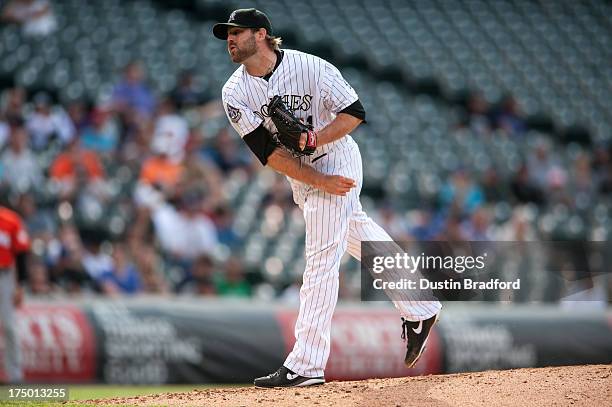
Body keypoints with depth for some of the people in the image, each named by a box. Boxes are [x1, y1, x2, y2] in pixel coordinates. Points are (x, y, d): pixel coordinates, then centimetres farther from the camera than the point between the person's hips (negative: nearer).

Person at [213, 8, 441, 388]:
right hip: (300, 174, 6)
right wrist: (320, 182, -23)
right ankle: (420, 309, 35)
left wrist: (316, 139, -31)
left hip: (336, 161, -6)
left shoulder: (311, 67, -20)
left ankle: (306, 366, -14)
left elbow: (355, 112, -15)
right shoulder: (235, 93, -9)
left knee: (321, 260, -11)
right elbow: (266, 151, -15)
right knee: (356, 234, 19)